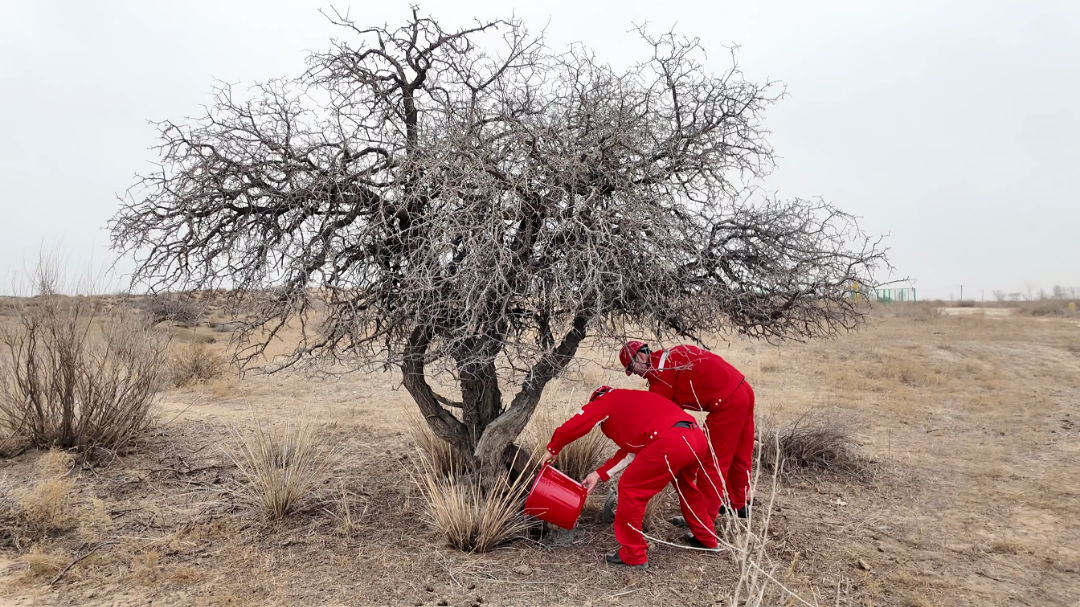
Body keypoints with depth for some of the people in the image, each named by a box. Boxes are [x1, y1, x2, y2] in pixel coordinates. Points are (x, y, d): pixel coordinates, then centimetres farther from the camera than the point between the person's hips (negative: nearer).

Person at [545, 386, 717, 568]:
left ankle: (633, 555, 15)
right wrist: (599, 475, 33)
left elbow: (571, 428, 7)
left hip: (670, 442, -9)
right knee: (685, 487, 34)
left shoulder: (606, 400, 15)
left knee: (630, 489, 8)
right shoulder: (630, 403, 36)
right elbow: (631, 450, 33)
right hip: (698, 437, 9)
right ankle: (706, 538, 50)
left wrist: (553, 449, 24)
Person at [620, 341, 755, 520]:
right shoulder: (671, 356, 17)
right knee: (739, 455, 22)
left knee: (712, 462, 0)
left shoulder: (659, 369, -11)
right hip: (744, 391, 10)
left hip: (728, 402, -10)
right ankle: (739, 504, 37)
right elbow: (671, 405, 18)